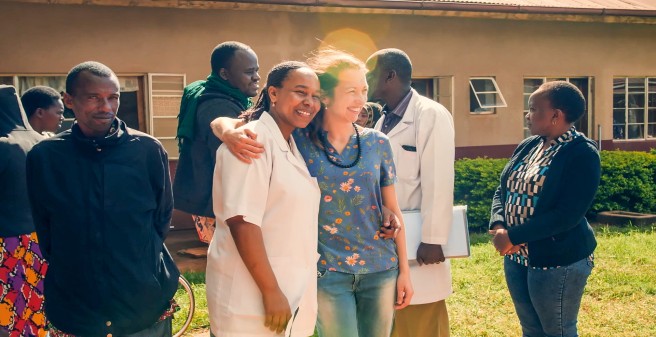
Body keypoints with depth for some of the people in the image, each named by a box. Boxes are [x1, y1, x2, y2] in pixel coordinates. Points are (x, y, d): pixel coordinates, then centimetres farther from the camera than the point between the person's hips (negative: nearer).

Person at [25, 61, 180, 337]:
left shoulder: (148, 150, -5)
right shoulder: (43, 157, -4)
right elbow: (44, 232, 6)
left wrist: (141, 263, 8)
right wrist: (74, 270, 6)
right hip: (72, 312, 0)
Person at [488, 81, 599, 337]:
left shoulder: (582, 154, -15)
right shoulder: (527, 146, 9)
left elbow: (567, 215, -23)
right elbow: (502, 191, 10)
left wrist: (513, 236, -22)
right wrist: (498, 226, -11)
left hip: (559, 261, -7)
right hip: (517, 257, 8)